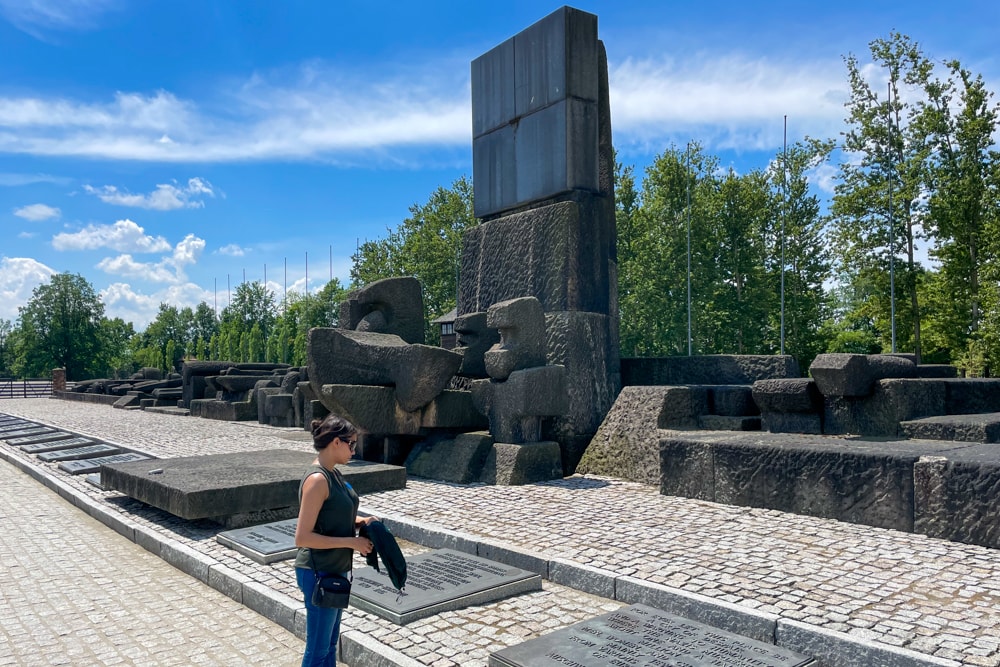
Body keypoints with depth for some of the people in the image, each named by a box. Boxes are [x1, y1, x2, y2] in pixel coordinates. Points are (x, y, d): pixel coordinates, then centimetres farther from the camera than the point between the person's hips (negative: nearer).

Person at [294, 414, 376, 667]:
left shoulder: (333, 473, 5)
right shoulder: (317, 479, -23)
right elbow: (302, 537, -25)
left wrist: (360, 522, -1)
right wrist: (352, 542, -22)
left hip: (335, 570, 9)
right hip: (319, 573, -9)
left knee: (330, 643, 21)